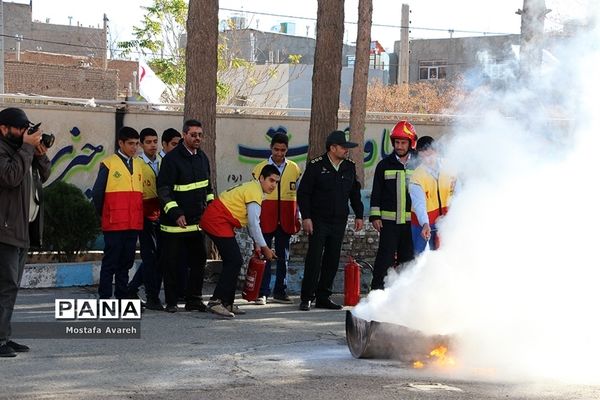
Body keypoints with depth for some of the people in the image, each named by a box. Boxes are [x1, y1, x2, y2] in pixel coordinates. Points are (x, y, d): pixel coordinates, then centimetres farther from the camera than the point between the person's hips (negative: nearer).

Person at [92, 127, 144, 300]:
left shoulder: (139, 164, 13)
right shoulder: (108, 164, -3)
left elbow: (143, 192, 15)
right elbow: (97, 193, -1)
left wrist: (140, 214, 9)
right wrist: (103, 214, 5)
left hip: (134, 223, 5)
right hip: (114, 223, -5)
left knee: (126, 261, 10)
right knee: (110, 261, -2)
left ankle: (122, 297, 17)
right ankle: (104, 298, 1)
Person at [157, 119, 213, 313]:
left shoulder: (202, 158, 11)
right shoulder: (172, 158, -11)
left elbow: (207, 186, 23)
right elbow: (163, 190, -14)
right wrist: (175, 213, -20)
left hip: (197, 222, 7)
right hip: (174, 222, -7)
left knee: (199, 260, 7)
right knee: (172, 263, 1)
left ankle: (193, 299, 15)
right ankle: (171, 302, 8)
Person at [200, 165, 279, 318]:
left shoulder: (252, 188, 18)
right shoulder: (255, 191, -15)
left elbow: (252, 221, 21)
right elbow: (254, 223, -18)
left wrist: (257, 245, 18)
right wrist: (264, 247, -11)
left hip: (215, 221, 11)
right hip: (217, 221, -11)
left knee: (234, 262, 12)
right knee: (234, 261, -14)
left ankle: (227, 303, 16)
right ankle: (216, 301, -18)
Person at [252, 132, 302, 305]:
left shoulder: (294, 169, 8)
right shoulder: (260, 168, 4)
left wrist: (297, 218, 8)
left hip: (285, 220, 2)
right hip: (266, 219, -2)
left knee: (283, 256, 7)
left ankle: (280, 291, 15)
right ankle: (262, 293, -2)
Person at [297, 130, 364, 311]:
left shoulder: (349, 167, 9)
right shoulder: (316, 166, -6)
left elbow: (355, 193, 19)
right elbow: (303, 192, -6)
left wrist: (359, 215, 14)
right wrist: (306, 217, -12)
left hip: (339, 222, 5)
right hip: (319, 220, -5)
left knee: (332, 260, 6)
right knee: (314, 258, -9)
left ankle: (323, 296, 14)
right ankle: (307, 298, -4)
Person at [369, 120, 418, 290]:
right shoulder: (385, 165, 6)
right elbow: (376, 193, 7)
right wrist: (375, 216, -1)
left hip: (410, 221, 2)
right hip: (389, 220, -2)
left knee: (407, 258, 6)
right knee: (385, 257, -6)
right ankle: (377, 289, -3)